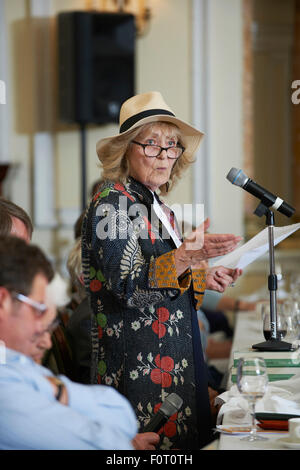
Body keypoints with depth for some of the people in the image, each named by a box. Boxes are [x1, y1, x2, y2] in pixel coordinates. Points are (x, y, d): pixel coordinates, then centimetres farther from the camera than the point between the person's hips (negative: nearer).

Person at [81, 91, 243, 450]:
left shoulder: (154, 204, 15)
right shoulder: (112, 202, -11)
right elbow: (127, 286, -22)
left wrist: (202, 278, 9)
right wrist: (185, 257, -34)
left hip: (175, 356, 9)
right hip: (138, 362, -9)